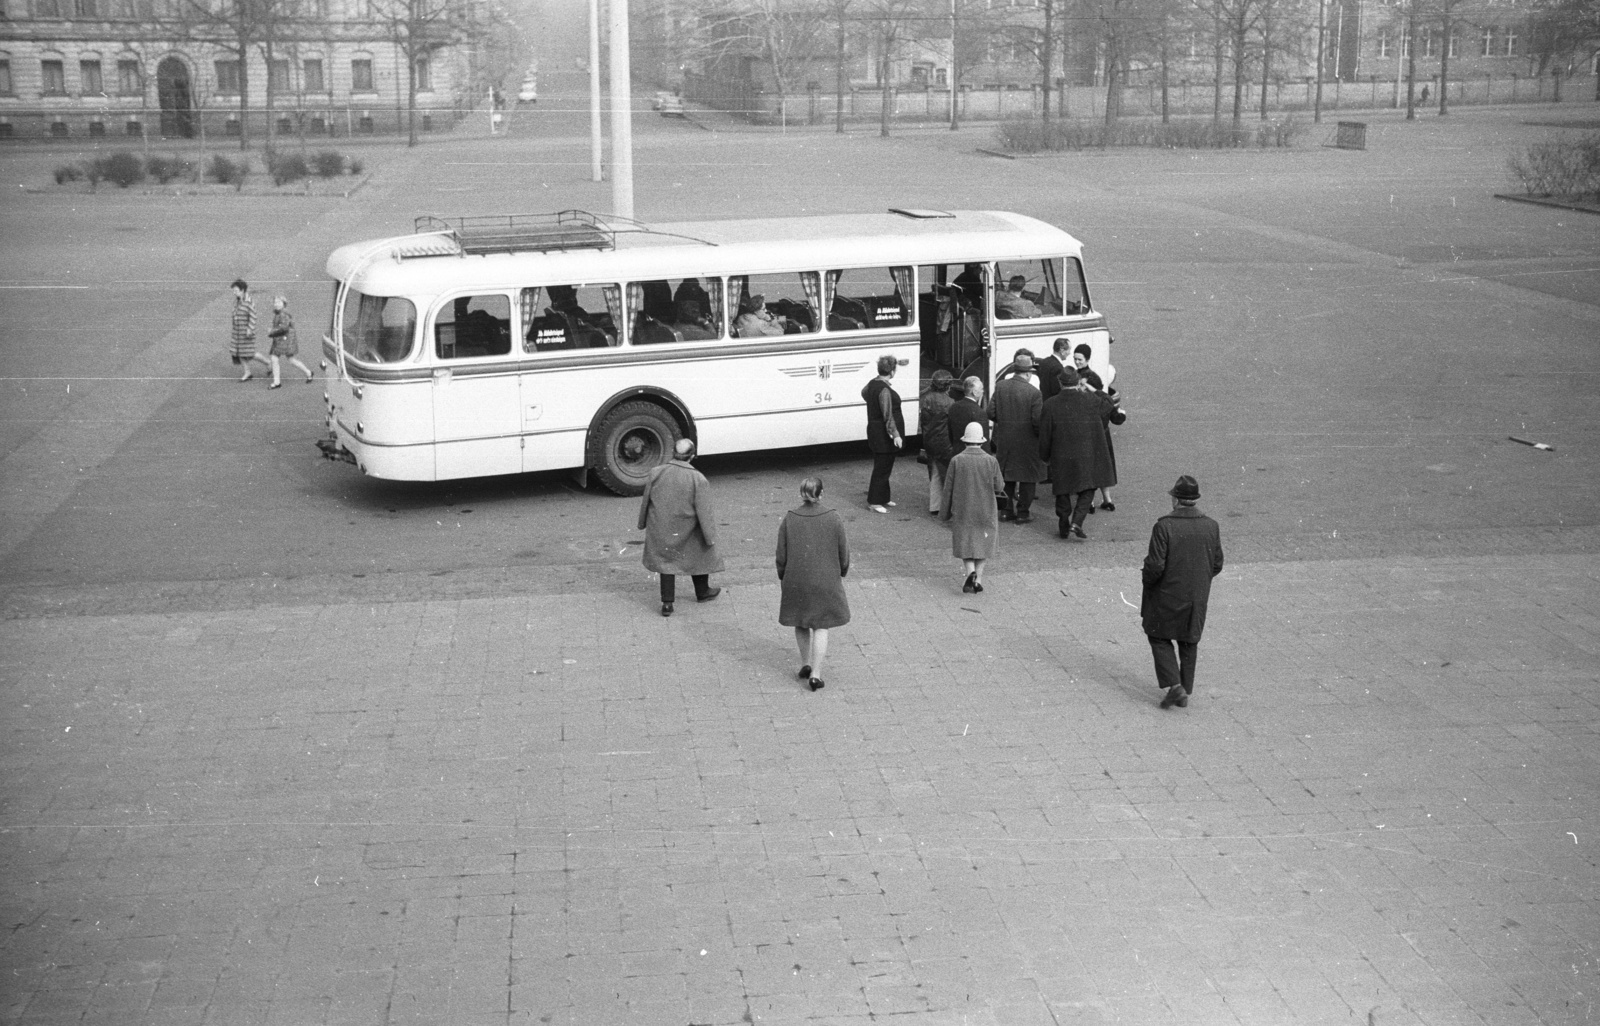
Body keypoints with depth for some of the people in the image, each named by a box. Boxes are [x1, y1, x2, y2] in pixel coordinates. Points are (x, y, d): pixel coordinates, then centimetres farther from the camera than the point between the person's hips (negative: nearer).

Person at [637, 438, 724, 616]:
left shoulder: (656, 473, -11)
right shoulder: (698, 480, -20)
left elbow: (645, 502, 1)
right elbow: (704, 513, -16)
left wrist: (642, 523, 17)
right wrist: (710, 538, -6)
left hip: (661, 531, 2)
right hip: (687, 534, -2)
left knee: (666, 561, 16)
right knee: (698, 556, 22)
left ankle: (667, 603, 15)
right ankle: (702, 592, 41)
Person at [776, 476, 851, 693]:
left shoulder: (789, 519, -8)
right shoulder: (833, 519, -10)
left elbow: (781, 555, -3)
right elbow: (843, 552, -2)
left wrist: (782, 578, 12)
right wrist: (841, 573, 16)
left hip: (796, 580, 1)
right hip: (825, 580, -1)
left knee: (801, 623, 21)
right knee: (821, 626, 6)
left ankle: (805, 664, 28)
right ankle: (815, 673, 0)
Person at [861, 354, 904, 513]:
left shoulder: (873, 383, 6)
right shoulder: (885, 390, -24)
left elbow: (864, 393, 30)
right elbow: (888, 415, -25)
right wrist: (895, 434, -24)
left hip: (876, 433, 10)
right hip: (884, 435, -10)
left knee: (883, 466, 19)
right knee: (882, 467, -2)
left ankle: (883, 498, 29)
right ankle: (874, 502, 4)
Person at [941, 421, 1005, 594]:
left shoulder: (956, 460, -12)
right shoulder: (991, 461, -10)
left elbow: (948, 489, -7)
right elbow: (999, 487, -6)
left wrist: (945, 512, 4)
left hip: (962, 512, -1)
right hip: (985, 512, 1)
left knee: (965, 545, 10)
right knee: (981, 544, 16)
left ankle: (971, 572, -14)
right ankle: (978, 578, 10)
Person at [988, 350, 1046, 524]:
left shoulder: (1000, 387, -4)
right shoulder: (1033, 392, -18)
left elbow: (991, 413, -1)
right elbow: (1037, 421, -18)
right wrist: (1041, 436, 1)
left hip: (1004, 440, 5)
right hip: (1027, 443, -4)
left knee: (1007, 477, 18)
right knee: (1027, 478, 9)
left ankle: (1008, 510, 24)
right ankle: (1023, 513, 13)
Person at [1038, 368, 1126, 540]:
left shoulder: (1051, 406, -8)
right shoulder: (1092, 402, -9)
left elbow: (1044, 436, -3)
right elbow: (1111, 406, 13)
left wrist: (1045, 456, 12)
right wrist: (1093, 391, 21)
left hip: (1061, 457, 1)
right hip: (1088, 456, -1)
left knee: (1062, 491, 15)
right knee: (1087, 489, 10)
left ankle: (1063, 527, 21)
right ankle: (1076, 522, -7)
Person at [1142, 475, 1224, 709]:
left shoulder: (1164, 527, -21)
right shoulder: (1210, 526, -7)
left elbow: (1155, 566, -21)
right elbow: (1217, 565, 1)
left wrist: (1147, 581, -1)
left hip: (1167, 595, -4)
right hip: (1197, 597, 4)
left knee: (1159, 638, 14)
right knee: (1188, 642, 19)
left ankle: (1174, 685, 0)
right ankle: (1185, 692, 26)